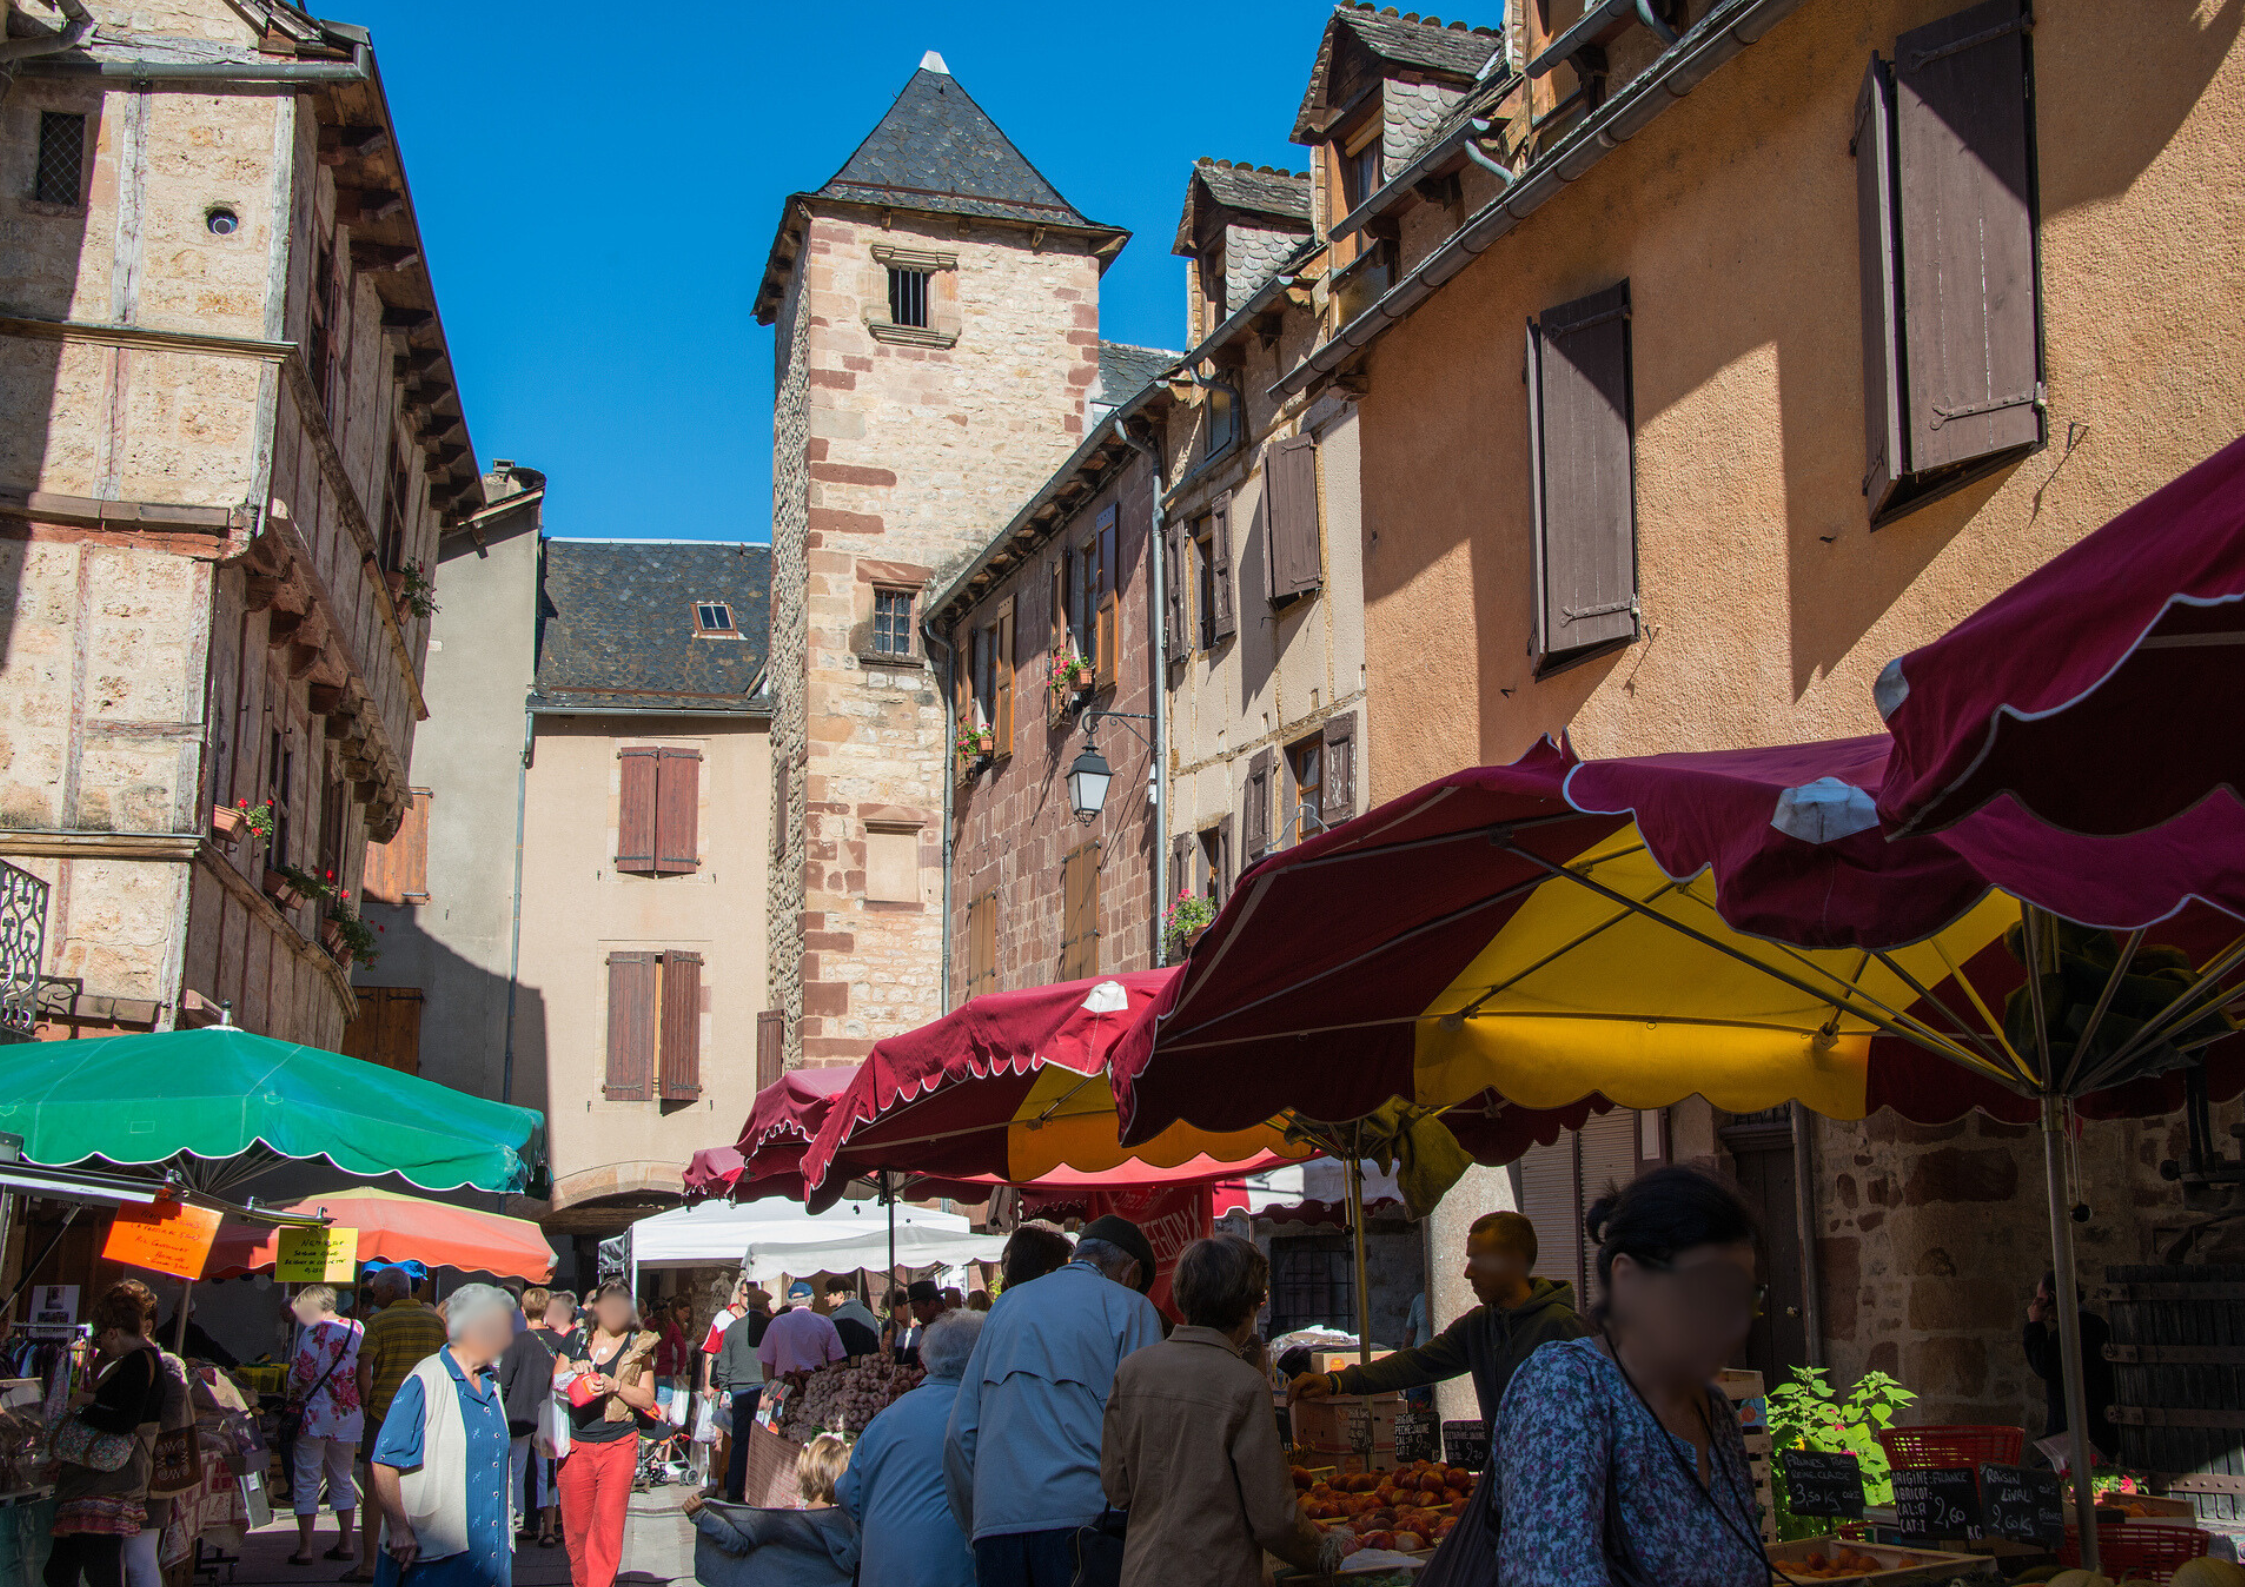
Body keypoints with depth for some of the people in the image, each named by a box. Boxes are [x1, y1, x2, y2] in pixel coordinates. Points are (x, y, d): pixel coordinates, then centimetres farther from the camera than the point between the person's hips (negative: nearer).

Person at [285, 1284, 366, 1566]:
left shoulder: (315, 1331, -11)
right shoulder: (359, 1329, 7)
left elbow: (302, 1373, -15)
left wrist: (293, 1398, 3)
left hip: (316, 1416, -6)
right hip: (350, 1417, 6)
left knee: (306, 1482, 1)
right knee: (343, 1480, 15)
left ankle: (305, 1548, 1)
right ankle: (345, 1544, 16)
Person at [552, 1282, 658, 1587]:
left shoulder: (638, 1346, 4)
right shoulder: (575, 1340, 8)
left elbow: (647, 1400, 2)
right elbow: (554, 1384, 11)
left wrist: (615, 1386, -14)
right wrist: (574, 1372, -8)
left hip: (619, 1445, -2)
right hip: (576, 1444, 2)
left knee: (608, 1524, -10)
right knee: (575, 1525, 6)